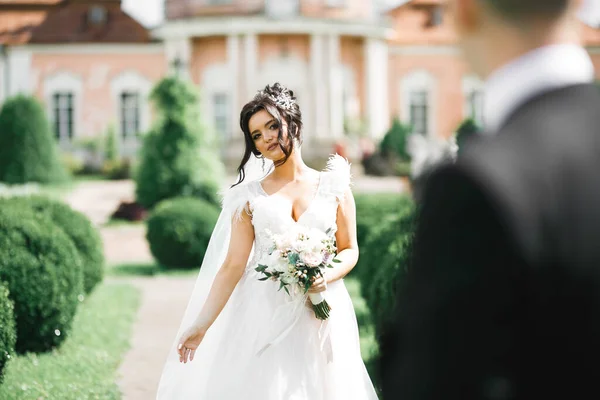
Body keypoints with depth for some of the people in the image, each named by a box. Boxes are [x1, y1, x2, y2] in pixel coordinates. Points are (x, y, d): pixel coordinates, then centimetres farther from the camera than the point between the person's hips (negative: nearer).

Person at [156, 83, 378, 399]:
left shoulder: (333, 186, 5)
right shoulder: (249, 196, 4)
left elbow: (350, 251, 8)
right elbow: (233, 266, 1)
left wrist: (328, 276, -13)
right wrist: (201, 325, -6)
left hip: (322, 316, 1)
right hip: (265, 315, 0)